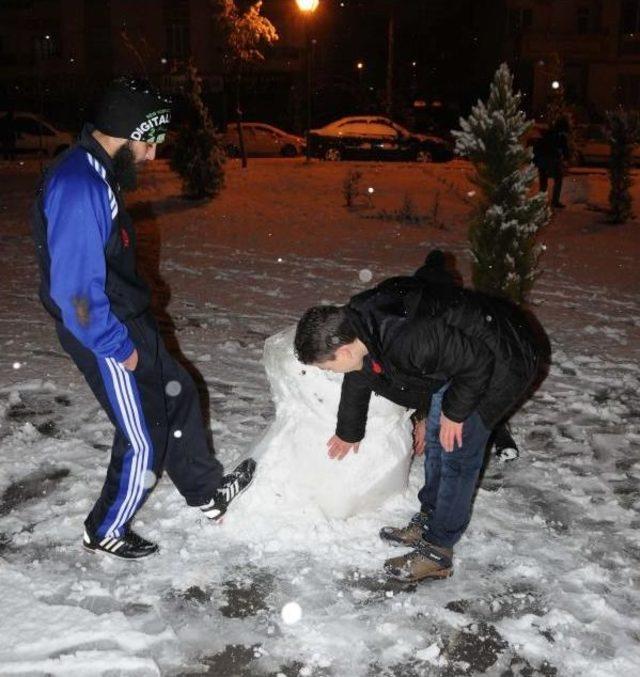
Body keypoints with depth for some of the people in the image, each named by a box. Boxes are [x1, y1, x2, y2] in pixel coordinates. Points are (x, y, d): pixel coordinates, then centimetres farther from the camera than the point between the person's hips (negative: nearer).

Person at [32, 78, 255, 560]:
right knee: (144, 439, 4)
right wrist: (119, 347, -18)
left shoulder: (96, 173, 7)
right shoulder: (78, 188, -26)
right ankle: (106, 532, 27)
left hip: (127, 324, 10)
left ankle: (208, 492, 39)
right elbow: (74, 290, -28)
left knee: (177, 395, 21)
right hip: (108, 338, -10)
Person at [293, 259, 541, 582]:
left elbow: (478, 363, -28)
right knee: (436, 437, 15)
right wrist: (348, 433, 28)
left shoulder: (407, 340, -40)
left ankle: (437, 552, 8)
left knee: (458, 453, -5)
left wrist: (454, 412, -12)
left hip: (501, 361, -9)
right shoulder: (358, 324, -9)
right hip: (461, 355, 9)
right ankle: (428, 521, 32)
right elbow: (356, 383, 12)